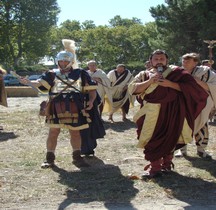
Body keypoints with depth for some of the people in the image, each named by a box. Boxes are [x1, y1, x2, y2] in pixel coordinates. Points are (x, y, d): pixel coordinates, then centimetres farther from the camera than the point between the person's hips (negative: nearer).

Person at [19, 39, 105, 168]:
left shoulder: (80, 74, 5)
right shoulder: (53, 74, 6)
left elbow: (91, 88, 7)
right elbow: (41, 83, -6)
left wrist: (91, 101, -9)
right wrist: (28, 82, -24)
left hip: (75, 108, 0)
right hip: (57, 108, 0)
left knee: (76, 132, 8)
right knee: (53, 132, 3)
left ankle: (77, 157, 22)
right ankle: (50, 158, 13)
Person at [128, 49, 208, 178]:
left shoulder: (176, 72, -1)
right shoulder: (146, 75, 8)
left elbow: (191, 86, -10)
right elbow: (133, 88, -2)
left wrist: (170, 84, -18)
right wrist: (150, 81, -15)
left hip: (172, 113, -2)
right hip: (152, 113, 2)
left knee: (170, 138, 6)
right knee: (152, 140, 0)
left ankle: (167, 164, 20)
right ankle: (155, 167, 10)